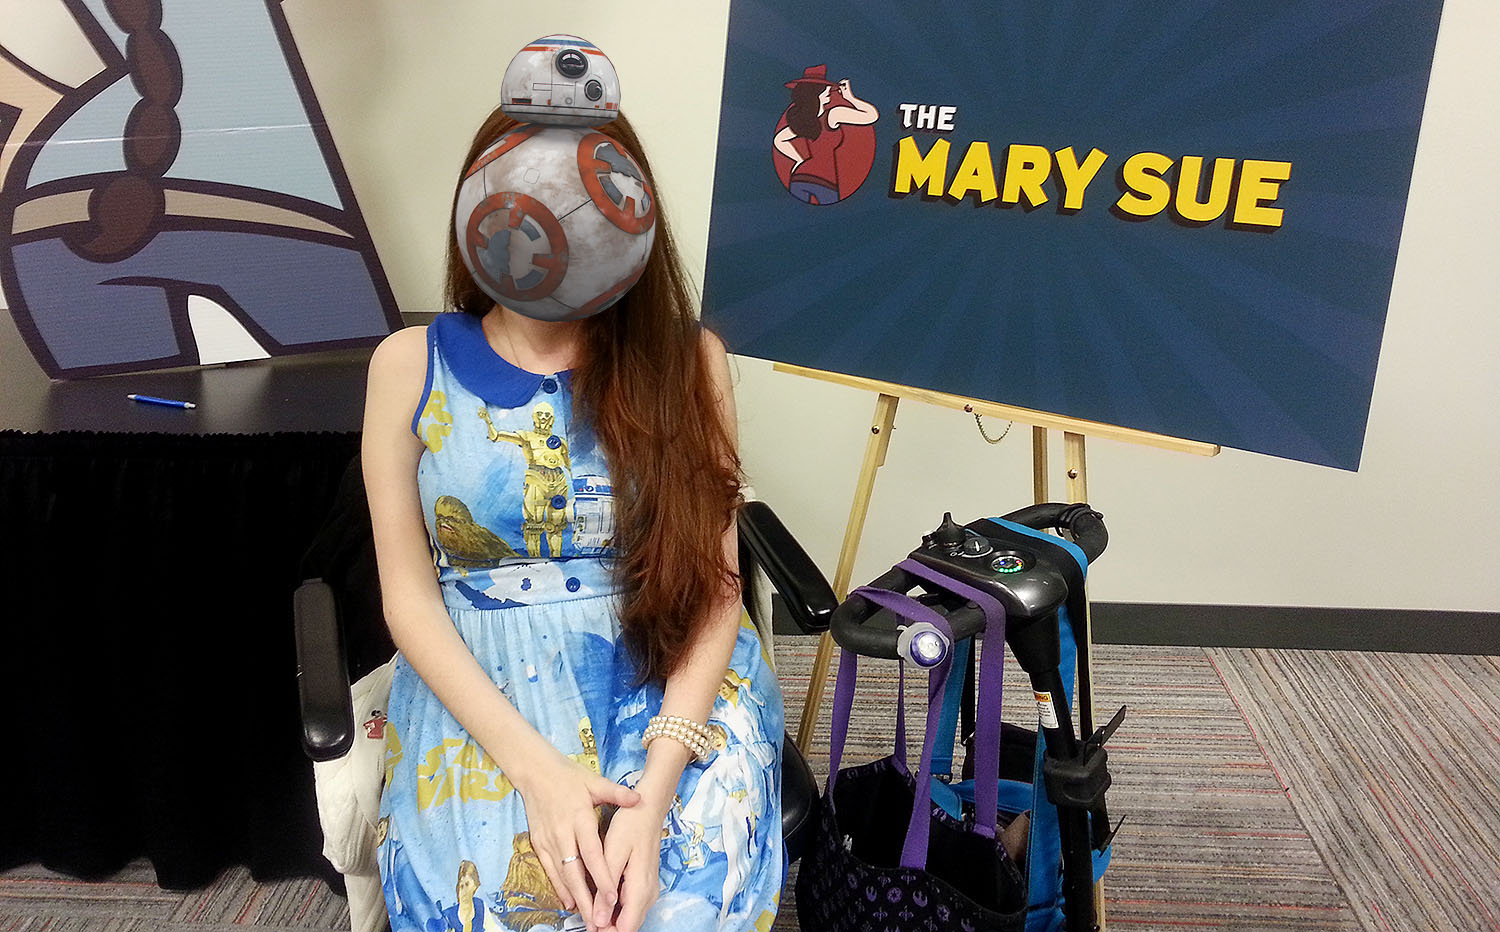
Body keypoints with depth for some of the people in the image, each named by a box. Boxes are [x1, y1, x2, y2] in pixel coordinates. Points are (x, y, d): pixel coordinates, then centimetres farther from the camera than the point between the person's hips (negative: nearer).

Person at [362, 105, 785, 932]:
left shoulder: (685, 359, -1)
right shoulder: (411, 365, 0)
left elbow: (715, 583, -5)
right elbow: (409, 593, -2)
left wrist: (654, 790, -18)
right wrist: (534, 766, -15)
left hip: (674, 683, 0)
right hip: (480, 690, 1)